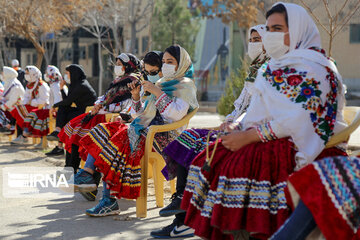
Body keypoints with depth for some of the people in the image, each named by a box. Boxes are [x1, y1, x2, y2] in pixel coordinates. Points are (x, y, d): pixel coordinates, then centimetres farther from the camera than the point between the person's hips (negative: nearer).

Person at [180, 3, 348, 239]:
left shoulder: (311, 68, -10)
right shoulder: (276, 66, 19)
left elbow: (296, 121, -20)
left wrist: (248, 136, -19)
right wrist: (237, 130, 1)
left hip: (302, 147, -9)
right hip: (270, 140, 9)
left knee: (241, 163, -28)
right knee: (214, 156, -5)